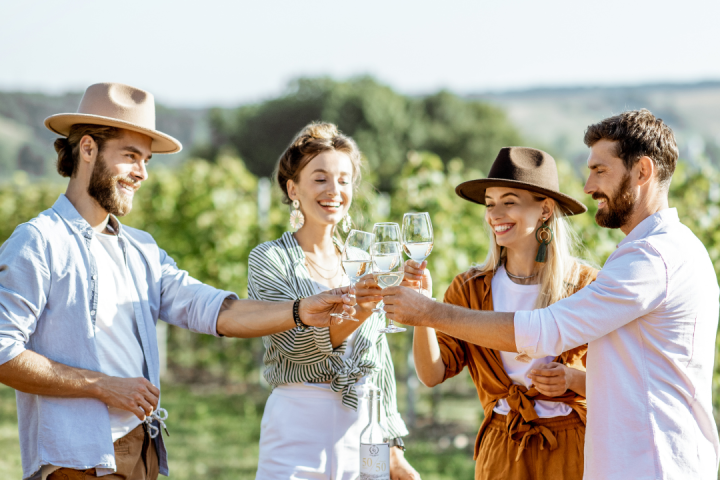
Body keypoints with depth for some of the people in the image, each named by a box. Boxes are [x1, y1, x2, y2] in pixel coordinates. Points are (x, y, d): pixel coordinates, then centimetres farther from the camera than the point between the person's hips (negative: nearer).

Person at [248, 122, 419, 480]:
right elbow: (297, 345, -17)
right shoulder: (269, 259, -3)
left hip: (362, 432, 4)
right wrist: (360, 309, -31)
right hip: (298, 430, -4)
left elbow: (379, 365, 15)